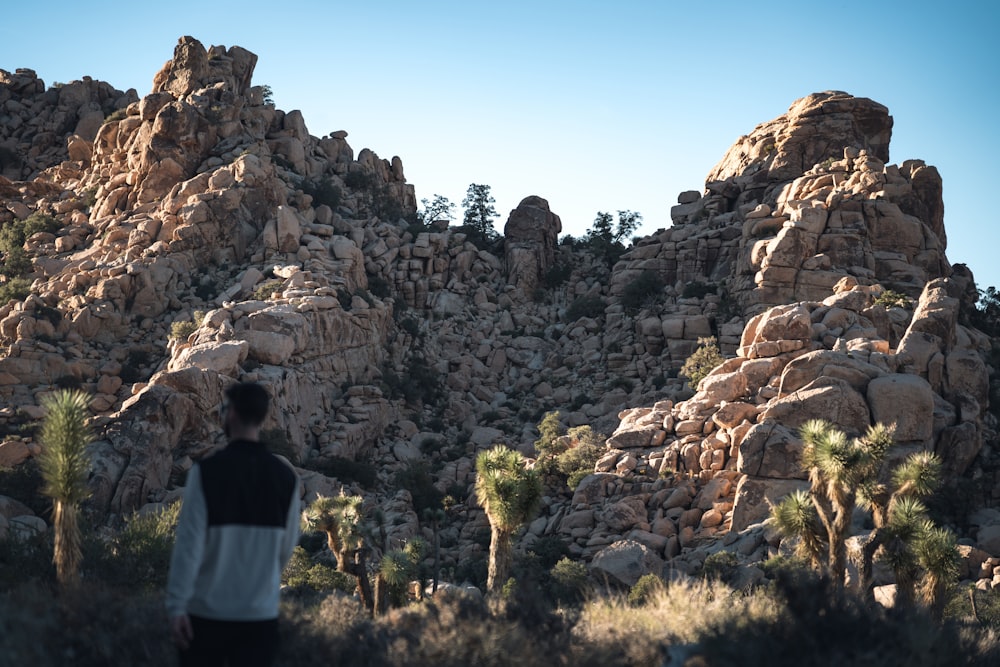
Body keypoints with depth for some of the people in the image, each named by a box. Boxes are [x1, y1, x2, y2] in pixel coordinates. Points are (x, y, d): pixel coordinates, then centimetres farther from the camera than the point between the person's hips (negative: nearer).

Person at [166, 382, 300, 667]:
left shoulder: (207, 471, -9)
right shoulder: (285, 476, 0)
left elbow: (189, 543, -12)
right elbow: (287, 546, 8)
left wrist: (176, 605, -8)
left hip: (207, 611, -2)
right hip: (261, 614, 2)